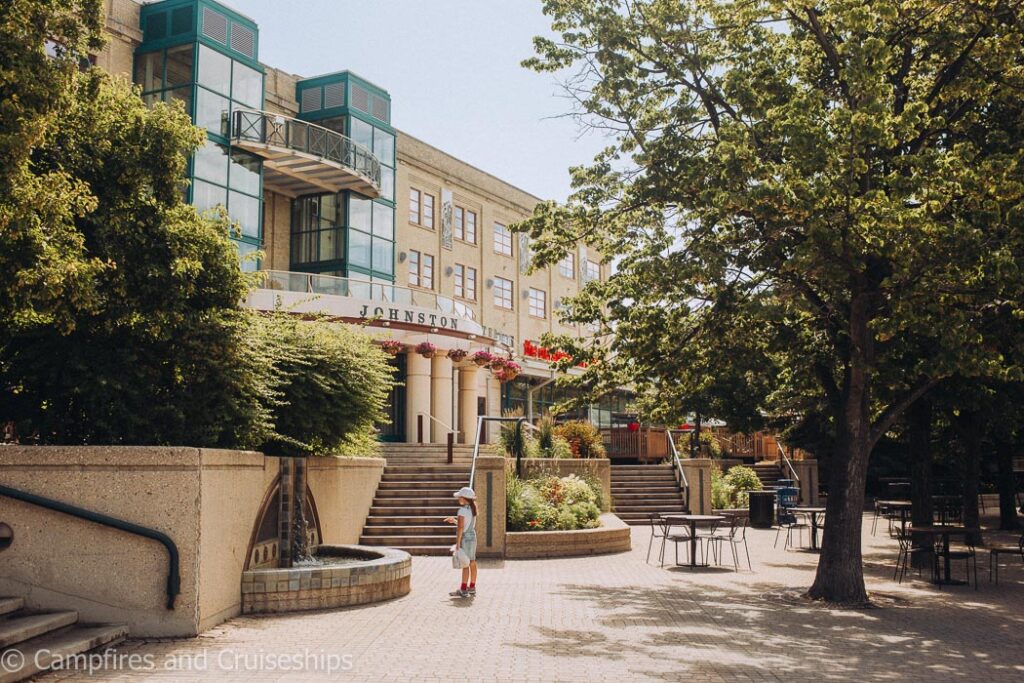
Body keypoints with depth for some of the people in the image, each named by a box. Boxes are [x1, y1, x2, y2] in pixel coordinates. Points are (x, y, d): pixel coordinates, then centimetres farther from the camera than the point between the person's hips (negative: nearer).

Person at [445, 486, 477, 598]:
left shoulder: (463, 510, -18)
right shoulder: (472, 509, 9)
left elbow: (461, 527, -20)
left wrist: (457, 543, -18)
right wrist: (454, 520, 16)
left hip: (465, 538, -9)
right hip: (472, 536, 9)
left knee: (465, 564, -5)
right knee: (472, 563, 13)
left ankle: (463, 590, -1)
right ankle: (472, 587, 21)